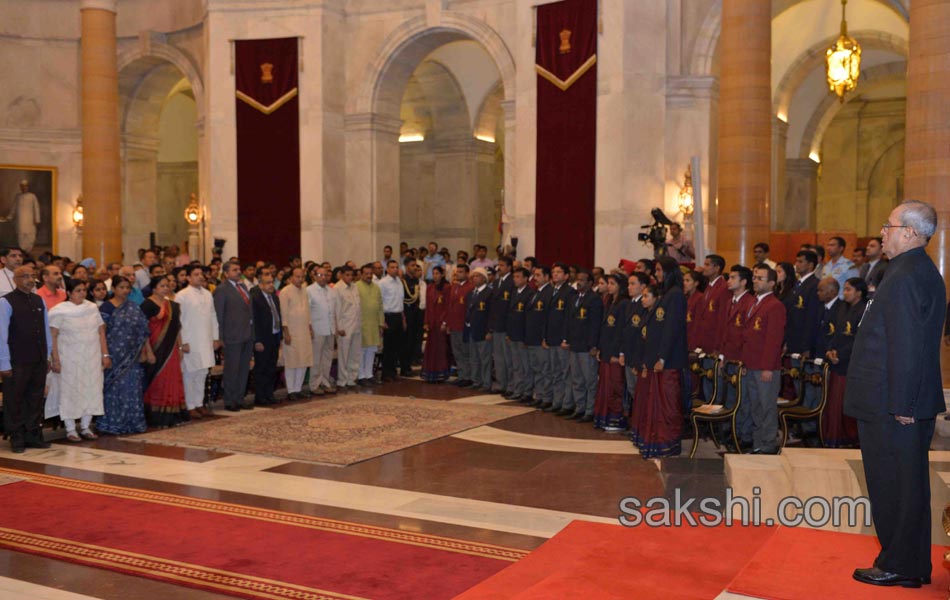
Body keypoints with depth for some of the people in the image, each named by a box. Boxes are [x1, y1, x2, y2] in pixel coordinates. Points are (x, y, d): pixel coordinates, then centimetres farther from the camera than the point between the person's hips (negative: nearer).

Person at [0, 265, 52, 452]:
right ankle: (16, 438, 17)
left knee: (36, 399, 12)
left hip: (39, 360, 5)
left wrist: (47, 356, 11)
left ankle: (33, 435, 22)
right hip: (17, 362, -5)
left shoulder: (39, 301, 10)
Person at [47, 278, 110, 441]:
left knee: (91, 390, 5)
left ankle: (86, 427, 17)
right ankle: (70, 430, 11)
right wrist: (55, 359, -13)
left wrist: (105, 354, 3)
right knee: (70, 392, 2)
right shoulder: (60, 311, -5)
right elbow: (52, 337, -7)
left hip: (92, 357, 4)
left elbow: (101, 332, 8)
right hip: (69, 357, -4)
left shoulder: (92, 308, 6)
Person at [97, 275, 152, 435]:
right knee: (114, 389, -1)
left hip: (132, 357, 4)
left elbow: (143, 330, 11)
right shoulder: (106, 307, -4)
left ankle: (132, 422, 14)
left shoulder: (134, 307, 10)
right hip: (114, 356, -4)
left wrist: (148, 351, 8)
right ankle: (112, 424, 8)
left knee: (132, 389, 6)